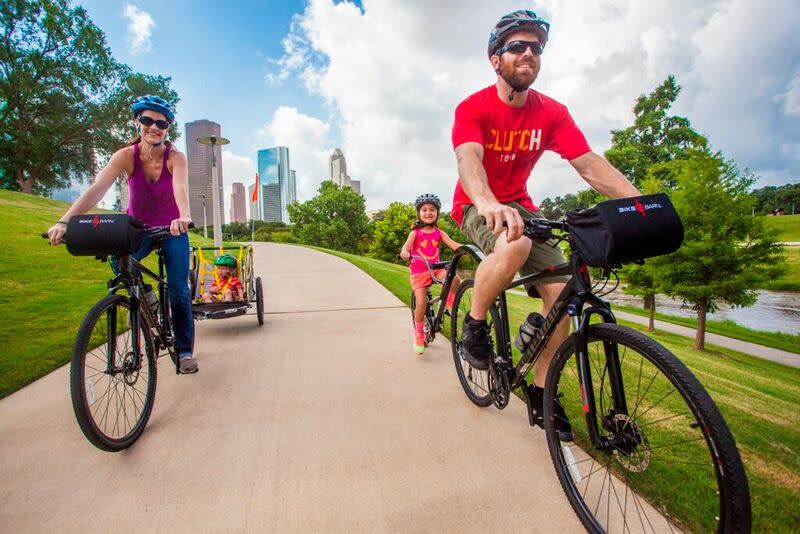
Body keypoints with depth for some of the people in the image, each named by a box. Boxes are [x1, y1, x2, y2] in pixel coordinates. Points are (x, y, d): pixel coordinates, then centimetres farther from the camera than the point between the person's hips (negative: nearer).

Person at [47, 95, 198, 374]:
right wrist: (64, 221, -41)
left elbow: (180, 188, -37)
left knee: (178, 291, -9)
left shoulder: (175, 157, -17)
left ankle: (185, 350, 6)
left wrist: (184, 217, -59)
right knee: (119, 262, -31)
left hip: (172, 229, -2)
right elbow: (97, 189, -27)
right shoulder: (127, 155, -14)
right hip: (137, 228, 2)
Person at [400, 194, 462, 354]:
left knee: (454, 279, -27)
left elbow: (453, 244, -8)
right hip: (419, 271, -2)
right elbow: (407, 245, -19)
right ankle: (418, 334, 7)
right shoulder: (415, 232, -1)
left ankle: (449, 301, 4)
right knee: (421, 302, -15)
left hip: (436, 268, 2)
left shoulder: (439, 233, 5)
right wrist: (404, 251, -45)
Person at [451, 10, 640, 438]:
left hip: (519, 205, 5)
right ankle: (475, 324, -10)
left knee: (560, 290, -11)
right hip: (477, 207, -4)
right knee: (514, 247, -39)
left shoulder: (552, 113, -3)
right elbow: (468, 160, -33)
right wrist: (490, 204, -55)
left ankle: (541, 393, 7)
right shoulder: (473, 108, -14)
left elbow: (589, 164, -12)